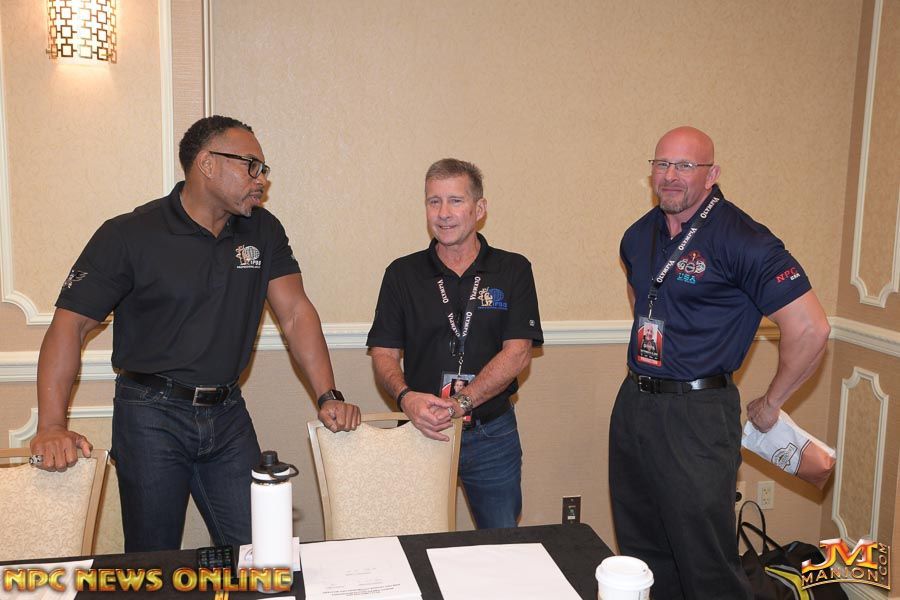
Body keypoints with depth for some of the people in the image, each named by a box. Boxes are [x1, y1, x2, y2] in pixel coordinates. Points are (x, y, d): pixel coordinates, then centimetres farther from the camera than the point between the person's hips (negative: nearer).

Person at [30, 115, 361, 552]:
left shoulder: (263, 230, 4)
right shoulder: (128, 236, -8)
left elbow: (295, 312, 1)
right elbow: (70, 323, -12)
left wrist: (328, 397, -10)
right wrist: (52, 426, -23)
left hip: (227, 413, 4)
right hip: (151, 417, -3)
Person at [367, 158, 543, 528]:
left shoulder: (512, 270, -1)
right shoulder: (402, 274, 2)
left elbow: (518, 353, -9)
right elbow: (384, 353, 0)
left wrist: (461, 403, -21)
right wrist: (406, 397, -21)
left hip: (492, 434, 0)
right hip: (421, 431, 1)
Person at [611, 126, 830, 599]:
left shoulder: (741, 240, -15)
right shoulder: (640, 235, 8)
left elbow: (809, 329, -18)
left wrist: (770, 405, -8)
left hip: (697, 415, -7)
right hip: (633, 404, 7)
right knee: (640, 556, 18)